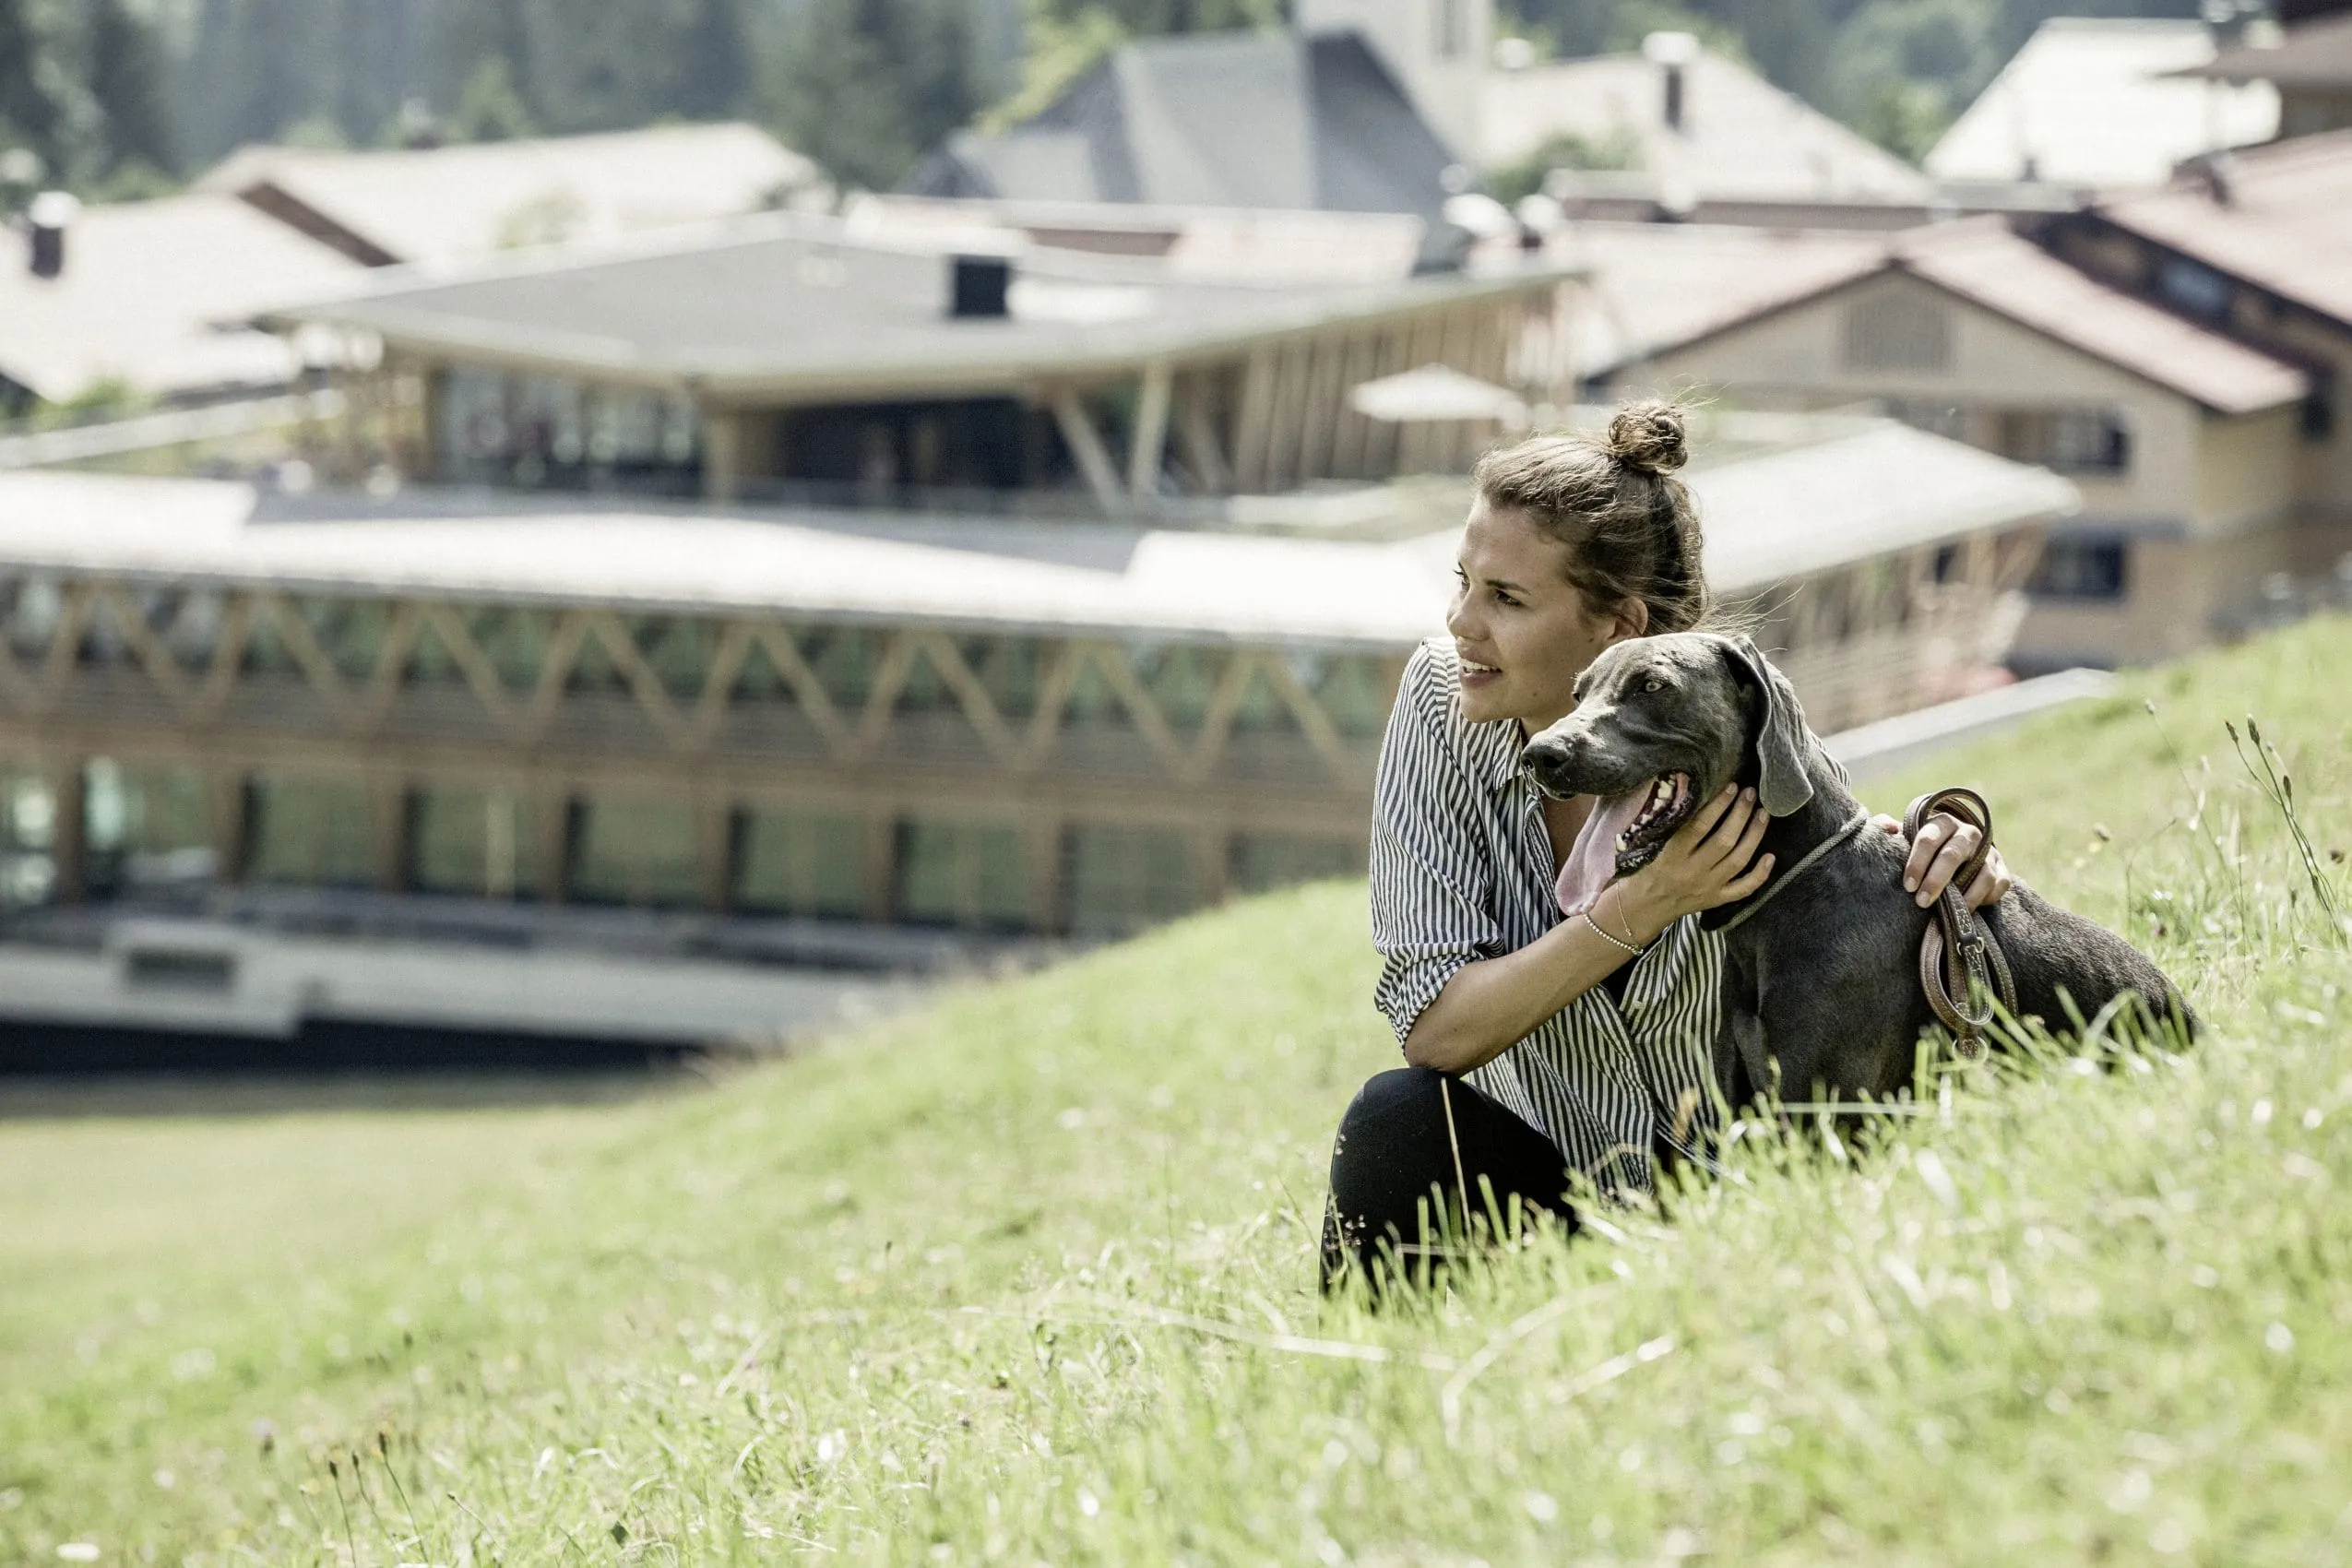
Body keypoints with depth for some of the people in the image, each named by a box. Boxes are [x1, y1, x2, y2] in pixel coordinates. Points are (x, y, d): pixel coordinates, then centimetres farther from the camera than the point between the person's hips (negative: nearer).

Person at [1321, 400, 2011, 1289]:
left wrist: (1938, 851, -24)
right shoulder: (1439, 698, -14)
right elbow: (1434, 1029, -19)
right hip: (1553, 1189, 1)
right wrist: (1640, 909, -31)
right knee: (1401, 1121, -30)